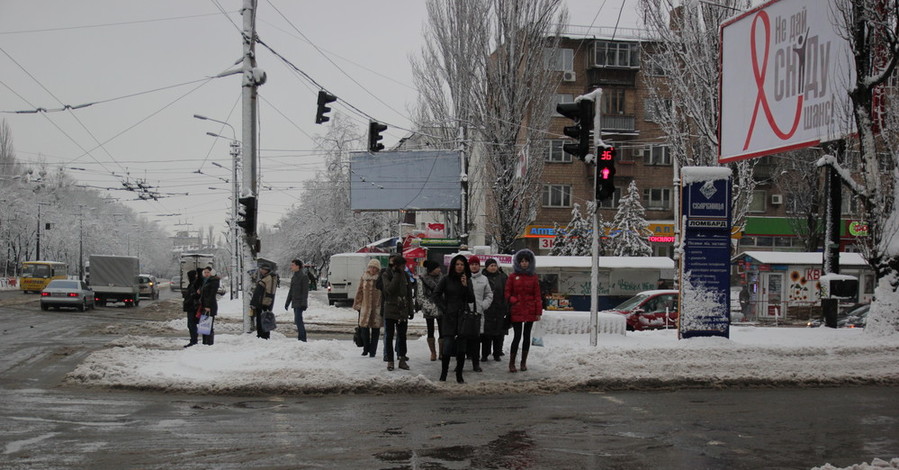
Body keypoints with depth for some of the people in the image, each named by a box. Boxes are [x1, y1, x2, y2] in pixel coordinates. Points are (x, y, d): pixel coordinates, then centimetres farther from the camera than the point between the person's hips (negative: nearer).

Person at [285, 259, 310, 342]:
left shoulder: (303, 277, -9)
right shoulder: (293, 277, 16)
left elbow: (305, 291, -14)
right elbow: (291, 291, 22)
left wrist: (304, 304, -21)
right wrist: (287, 303, 20)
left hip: (300, 303, -8)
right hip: (295, 303, 9)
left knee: (298, 320, -16)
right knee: (298, 321, 9)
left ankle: (302, 339, -16)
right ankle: (300, 338, 12)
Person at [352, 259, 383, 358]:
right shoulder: (364, 277, 7)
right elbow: (359, 292, 11)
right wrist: (357, 305, 9)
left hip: (377, 307, -2)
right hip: (365, 307, 2)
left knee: (375, 329, 3)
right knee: (364, 327, 1)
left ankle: (372, 350, 12)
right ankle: (366, 348, 20)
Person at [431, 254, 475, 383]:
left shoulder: (467, 280, 10)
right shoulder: (446, 279, 1)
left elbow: (471, 299, 5)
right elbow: (436, 296, 4)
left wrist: (466, 286, -8)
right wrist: (444, 309, -3)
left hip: (463, 317, 3)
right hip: (449, 317, -3)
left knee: (461, 348, 3)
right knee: (448, 346, -10)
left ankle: (459, 376, 11)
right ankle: (443, 375, -2)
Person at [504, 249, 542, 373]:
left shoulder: (533, 277, 7)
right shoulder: (513, 277, 3)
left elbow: (537, 295, 7)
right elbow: (507, 294, 5)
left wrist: (538, 312, 1)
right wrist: (514, 301, -15)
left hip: (530, 311, 2)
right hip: (517, 311, -2)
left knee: (527, 336, 7)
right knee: (517, 336, -8)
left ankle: (524, 362, 17)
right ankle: (511, 363, 1)